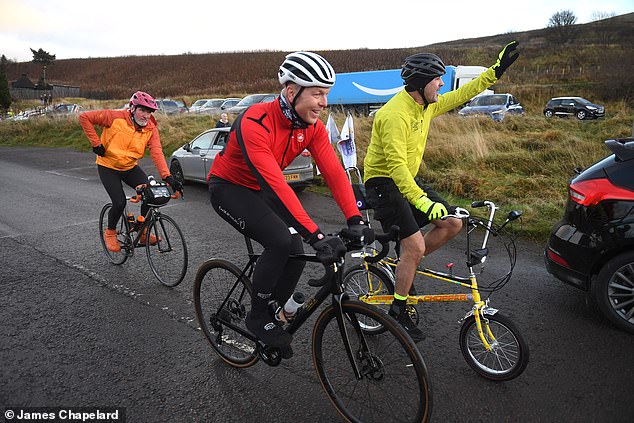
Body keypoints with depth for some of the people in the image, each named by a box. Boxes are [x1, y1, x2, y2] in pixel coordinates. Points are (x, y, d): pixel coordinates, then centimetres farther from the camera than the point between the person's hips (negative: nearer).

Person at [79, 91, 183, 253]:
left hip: (130, 168, 3)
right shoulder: (116, 117, -19)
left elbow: (157, 153, -25)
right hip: (108, 167, -3)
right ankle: (110, 233, 16)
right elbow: (85, 117, -13)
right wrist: (96, 143, -17)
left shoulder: (151, 129, -12)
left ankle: (143, 232, 6)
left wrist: (167, 176, -39)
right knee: (120, 203, -16)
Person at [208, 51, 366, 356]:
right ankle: (257, 317, -3)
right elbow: (276, 184, -41)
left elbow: (334, 172, -19)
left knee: (296, 253, -8)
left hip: (260, 190, 7)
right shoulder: (255, 122, -33)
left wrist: (355, 220, -31)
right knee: (281, 241, -27)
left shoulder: (313, 126, -12)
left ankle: (272, 314, 18)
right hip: (228, 188, -6)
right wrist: (315, 234, -46)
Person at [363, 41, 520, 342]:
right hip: (383, 183, -9)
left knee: (453, 224, 3)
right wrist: (421, 201, -40)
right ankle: (398, 312, 5)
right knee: (415, 246, -15)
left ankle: (405, 268, 18)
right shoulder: (395, 114, -24)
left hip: (407, 180, 9)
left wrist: (496, 70, 14)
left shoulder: (426, 106, 4)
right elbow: (396, 164, -32)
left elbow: (460, 96, 17)